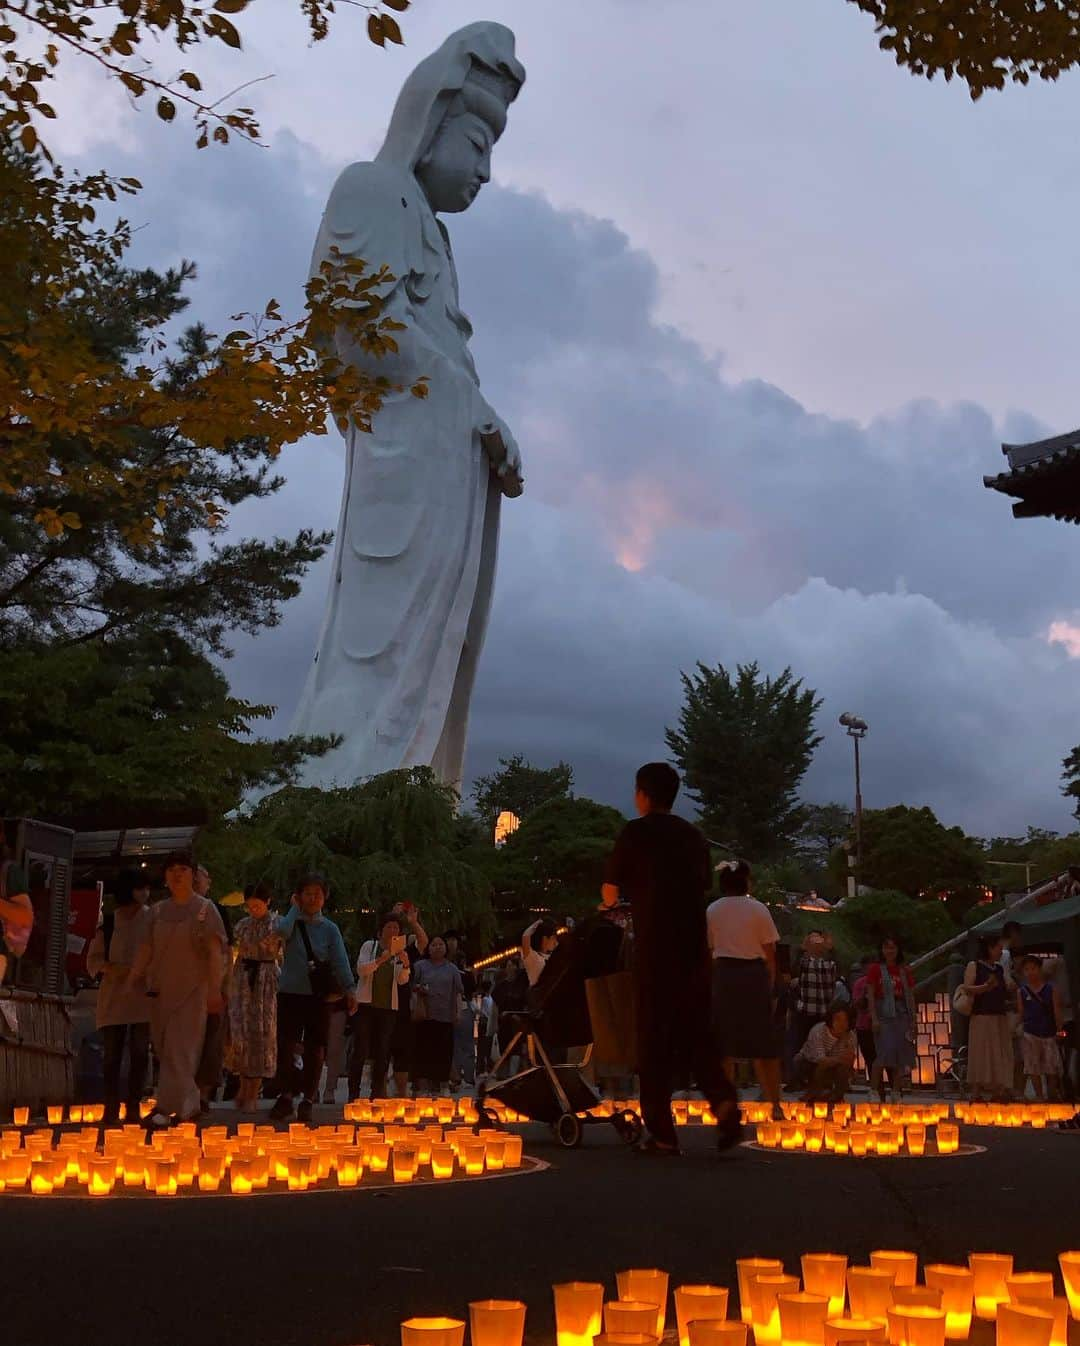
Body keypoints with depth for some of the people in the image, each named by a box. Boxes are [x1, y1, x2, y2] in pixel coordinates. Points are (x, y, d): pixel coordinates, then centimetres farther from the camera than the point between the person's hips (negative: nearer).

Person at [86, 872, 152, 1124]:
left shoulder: (153, 920, 3)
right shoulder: (108, 922, 5)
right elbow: (93, 958, 7)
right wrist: (109, 968, -12)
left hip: (143, 997, 0)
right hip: (113, 996, 1)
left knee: (140, 1053, 0)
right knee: (112, 1053, 1)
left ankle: (133, 1107, 8)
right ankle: (111, 1107, 8)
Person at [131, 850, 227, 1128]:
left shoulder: (205, 909, -1)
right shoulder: (157, 911, 11)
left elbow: (215, 952, -6)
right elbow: (146, 949, 14)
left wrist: (214, 990, -11)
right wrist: (134, 979, 8)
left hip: (192, 990, -5)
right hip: (161, 989, 5)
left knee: (180, 1050, -8)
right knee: (163, 1048, 7)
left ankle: (168, 1108, -8)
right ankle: (189, 1106, 19)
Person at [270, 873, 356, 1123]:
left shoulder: (330, 929, 7)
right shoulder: (291, 921, 6)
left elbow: (340, 962, -1)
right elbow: (282, 931, -18)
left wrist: (350, 989, -14)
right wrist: (295, 909, -5)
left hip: (319, 996, 1)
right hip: (290, 993, -1)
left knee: (315, 1049, 2)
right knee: (286, 1046, -7)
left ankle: (307, 1101, 13)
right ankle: (286, 1096, 8)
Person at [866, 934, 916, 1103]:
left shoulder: (905, 971, 11)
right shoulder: (876, 969, 1)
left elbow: (911, 997, 12)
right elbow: (871, 995, -2)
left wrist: (913, 1021, 6)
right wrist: (874, 1018, -11)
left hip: (901, 1015, 4)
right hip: (883, 1015, -4)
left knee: (900, 1057, 2)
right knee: (884, 1053, -15)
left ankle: (896, 1093, 11)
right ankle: (874, 1091, -10)